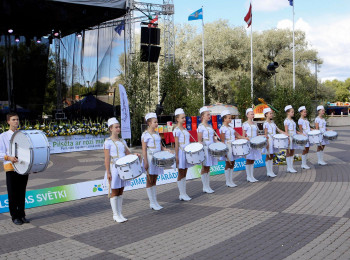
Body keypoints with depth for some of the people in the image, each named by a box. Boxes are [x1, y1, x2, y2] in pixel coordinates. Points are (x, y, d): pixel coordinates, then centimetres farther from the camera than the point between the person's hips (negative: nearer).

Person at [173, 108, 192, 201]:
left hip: (186, 153, 8)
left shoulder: (184, 129, 13)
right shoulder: (177, 130, -11)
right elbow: (176, 144, -14)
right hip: (181, 152, -8)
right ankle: (182, 194, 6)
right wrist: (176, 157, -16)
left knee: (184, 174, 10)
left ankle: (184, 193, 16)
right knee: (181, 174, 0)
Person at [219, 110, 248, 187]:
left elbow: (237, 135, 14)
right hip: (228, 148, -8)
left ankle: (231, 180, 17)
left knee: (232, 164, 10)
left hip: (233, 147, 8)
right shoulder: (223, 128, -11)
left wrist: (244, 138, -1)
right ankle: (227, 182, 8)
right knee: (228, 164, -1)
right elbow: (222, 140, -14)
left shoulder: (230, 127, 14)